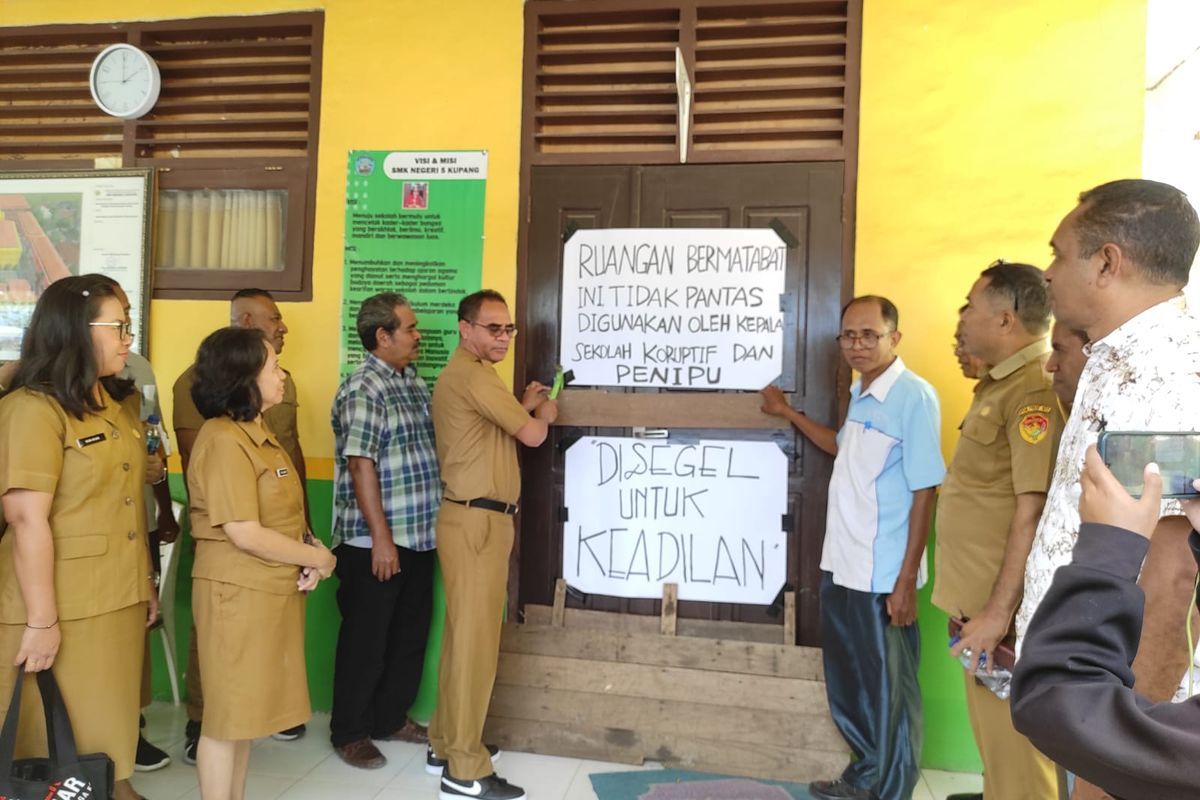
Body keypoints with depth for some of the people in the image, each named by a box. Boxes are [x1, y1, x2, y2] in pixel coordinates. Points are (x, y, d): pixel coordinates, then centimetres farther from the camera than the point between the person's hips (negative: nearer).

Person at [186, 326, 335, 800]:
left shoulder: (258, 433, 12)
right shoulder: (223, 440, -18)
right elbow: (245, 534, -24)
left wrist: (309, 547, -2)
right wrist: (317, 558, -13)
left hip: (271, 591, 9)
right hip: (238, 593, -9)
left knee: (247, 708, 18)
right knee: (227, 714, 5)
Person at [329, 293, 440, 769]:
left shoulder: (414, 382, 12)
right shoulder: (363, 389, -13)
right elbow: (361, 465, -18)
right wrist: (381, 538, -20)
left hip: (419, 537, 8)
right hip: (373, 542, -8)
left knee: (411, 633, 16)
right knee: (366, 638, 6)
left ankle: (390, 718, 33)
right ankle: (348, 732, 23)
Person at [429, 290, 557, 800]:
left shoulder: (461, 375, 19)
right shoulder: (473, 375, -15)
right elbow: (532, 435, -16)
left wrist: (527, 406, 14)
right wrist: (544, 412, 4)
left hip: (473, 517, 11)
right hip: (476, 522, -11)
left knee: (463, 634, 16)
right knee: (475, 639, -4)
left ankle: (446, 744, 28)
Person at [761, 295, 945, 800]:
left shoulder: (914, 396, -17)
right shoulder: (860, 393, 9)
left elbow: (925, 493, -18)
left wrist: (907, 580, -18)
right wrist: (788, 413, 26)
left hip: (883, 576, -9)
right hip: (840, 566, 9)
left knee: (889, 691, 9)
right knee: (847, 683, 22)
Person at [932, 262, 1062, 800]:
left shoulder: (1036, 390, -17)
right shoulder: (1002, 383, 14)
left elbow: (1035, 511, -24)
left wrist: (998, 611, -23)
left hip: (1001, 605, -9)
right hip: (979, 594, 9)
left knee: (1011, 736, 3)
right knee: (993, 731, 21)